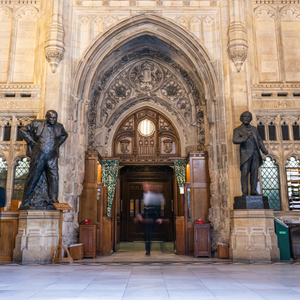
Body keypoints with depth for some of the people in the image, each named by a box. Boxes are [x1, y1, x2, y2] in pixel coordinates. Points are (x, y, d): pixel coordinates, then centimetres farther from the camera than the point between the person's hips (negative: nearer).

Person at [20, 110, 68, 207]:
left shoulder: (59, 127, 10)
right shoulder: (36, 124, 1)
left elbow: (64, 135, 31)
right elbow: (23, 130, 11)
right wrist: (31, 142, 2)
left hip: (52, 158, 3)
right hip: (38, 156, -3)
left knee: (54, 178, -4)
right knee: (33, 178, 2)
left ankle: (54, 200, 2)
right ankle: (26, 201, 12)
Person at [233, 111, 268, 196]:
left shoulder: (254, 129, 20)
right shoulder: (237, 130, 5)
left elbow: (259, 140, 20)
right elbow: (235, 140, -11)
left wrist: (263, 149, 4)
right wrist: (245, 136, -24)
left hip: (255, 154, 4)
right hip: (246, 153, -4)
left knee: (254, 172, 2)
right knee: (244, 173, -8)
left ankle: (254, 191, 6)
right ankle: (244, 192, -6)